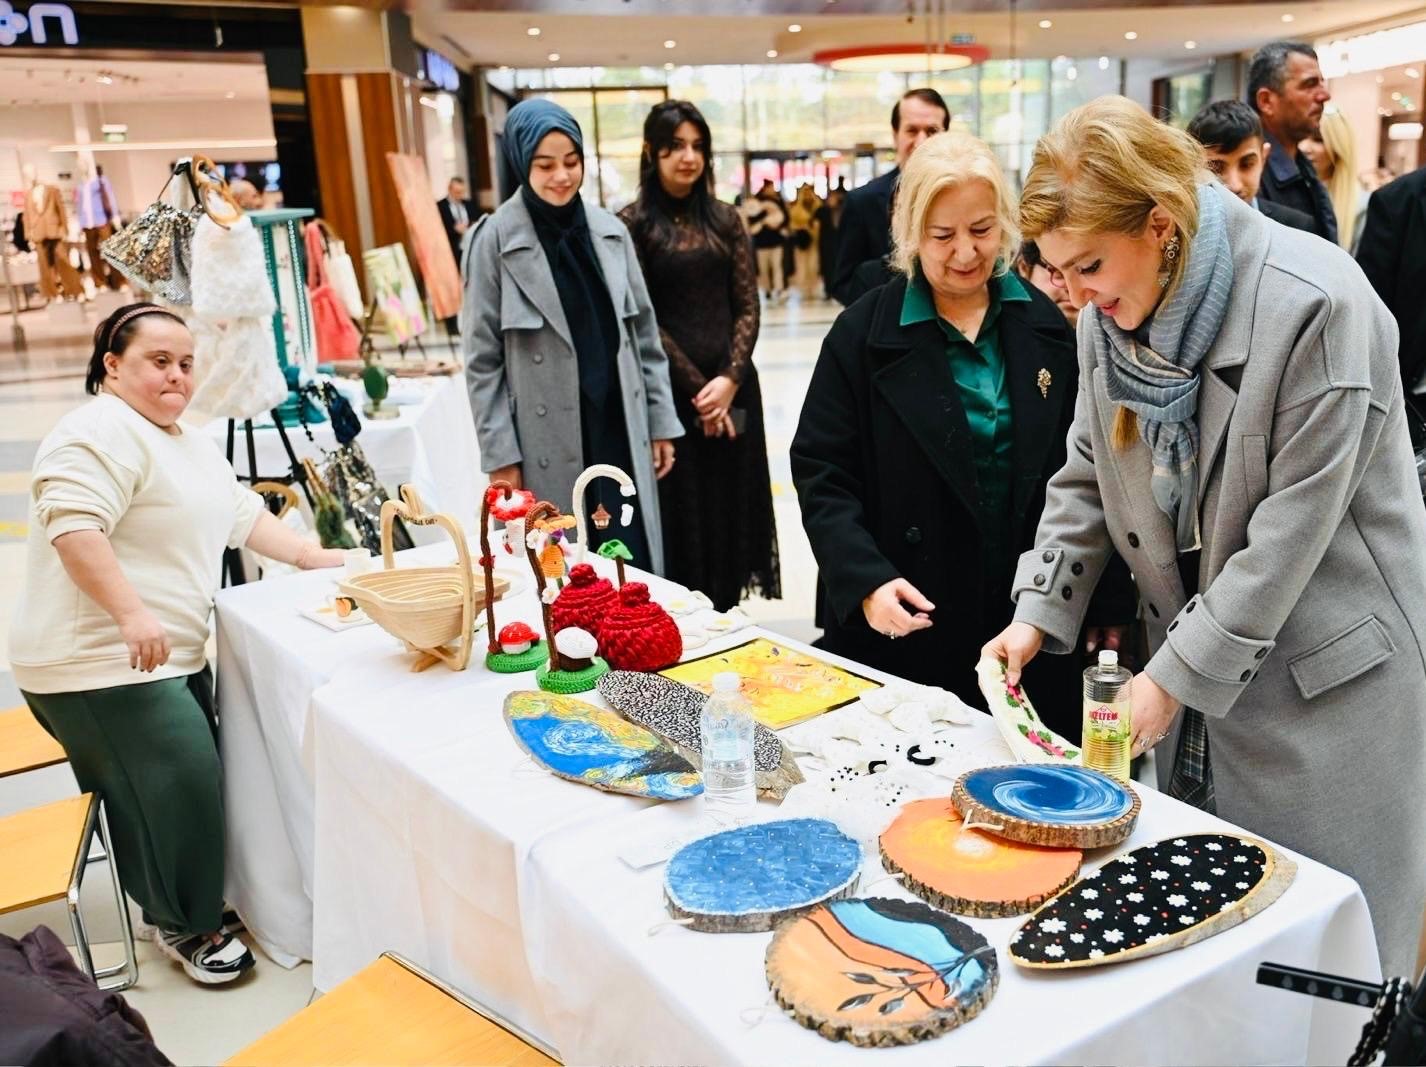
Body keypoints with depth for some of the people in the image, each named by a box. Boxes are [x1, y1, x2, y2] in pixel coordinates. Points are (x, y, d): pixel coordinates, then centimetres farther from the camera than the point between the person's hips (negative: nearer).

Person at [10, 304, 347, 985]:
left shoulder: (187, 443, 17)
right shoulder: (100, 433, -16)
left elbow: (241, 514, 19)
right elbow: (74, 527, -27)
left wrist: (310, 556, 9)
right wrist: (132, 615, -34)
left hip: (168, 654, 10)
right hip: (100, 662, -10)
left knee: (194, 779, 15)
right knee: (175, 786, -7)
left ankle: (198, 904, 32)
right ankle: (182, 925, 11)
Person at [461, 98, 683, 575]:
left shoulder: (610, 230, 8)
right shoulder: (495, 239, -5)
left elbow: (644, 332, 12)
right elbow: (482, 359, -5)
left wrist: (661, 421, 9)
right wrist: (500, 455, -8)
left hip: (620, 432, 4)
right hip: (549, 445, -4)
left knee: (635, 566, 6)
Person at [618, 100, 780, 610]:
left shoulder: (724, 217, 8)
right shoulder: (633, 222, -3)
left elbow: (747, 305, 4)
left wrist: (730, 378, -11)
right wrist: (696, 387, -10)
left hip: (733, 384, 4)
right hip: (669, 387, -4)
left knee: (732, 500, 8)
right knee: (681, 506, 3)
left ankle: (724, 616, 20)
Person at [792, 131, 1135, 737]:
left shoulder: (1049, 328, 5)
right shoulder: (864, 334, -3)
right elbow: (821, 472, -5)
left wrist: (1110, 607, 5)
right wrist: (864, 580, -18)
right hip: (906, 628, -2)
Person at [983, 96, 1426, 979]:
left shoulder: (1315, 304, -21)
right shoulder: (1109, 317, -1)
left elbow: (1294, 521, -22)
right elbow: (1087, 478, 6)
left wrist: (1175, 676, -19)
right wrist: (1038, 616, -5)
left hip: (1328, 665, -5)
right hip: (1199, 654, 6)